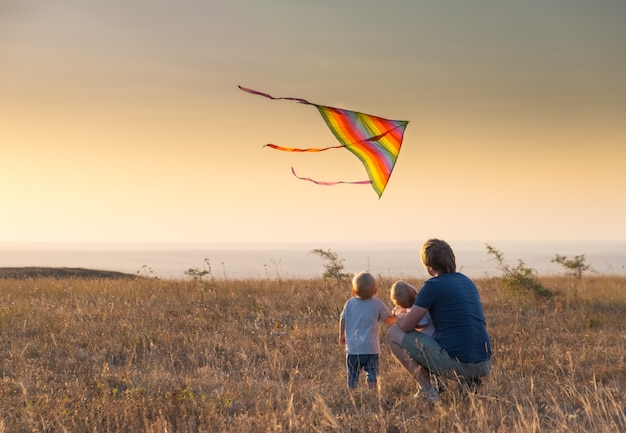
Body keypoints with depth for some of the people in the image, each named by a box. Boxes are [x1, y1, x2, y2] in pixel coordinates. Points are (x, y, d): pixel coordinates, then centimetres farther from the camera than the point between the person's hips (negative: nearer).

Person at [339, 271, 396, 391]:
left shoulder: (349, 303, 6)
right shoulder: (377, 304, -1)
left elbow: (342, 319, 11)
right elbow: (389, 320, 7)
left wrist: (341, 336, 25)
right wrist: (397, 316, 28)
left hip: (352, 347, 2)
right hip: (370, 348, -2)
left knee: (352, 376, 8)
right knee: (372, 374, 2)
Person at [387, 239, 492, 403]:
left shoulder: (433, 285, -7)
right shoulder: (467, 281, 15)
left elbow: (406, 326, -3)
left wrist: (398, 316, 21)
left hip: (455, 363, -7)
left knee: (393, 334, 6)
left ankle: (427, 390, 0)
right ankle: (470, 382, 15)